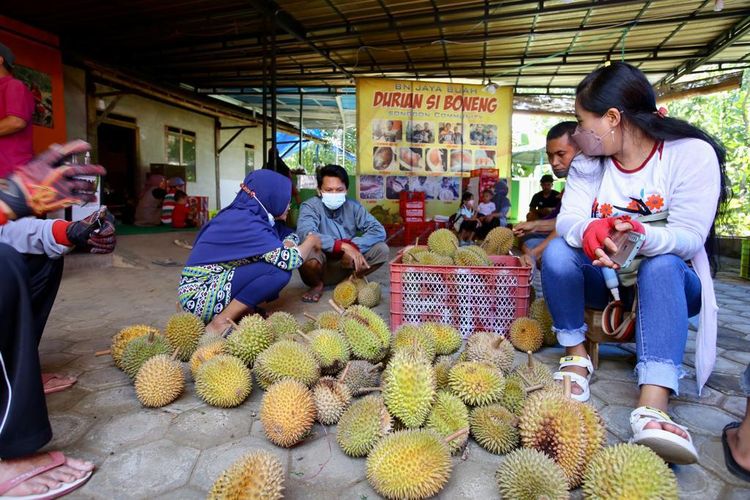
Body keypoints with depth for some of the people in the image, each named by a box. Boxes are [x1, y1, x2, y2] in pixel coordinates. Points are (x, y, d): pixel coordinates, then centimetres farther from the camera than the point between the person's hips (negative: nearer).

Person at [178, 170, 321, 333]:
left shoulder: (242, 214, 5)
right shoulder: (246, 224, -22)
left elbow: (289, 235, 16)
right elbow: (289, 260, -26)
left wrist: (287, 245, -9)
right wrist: (311, 241, -6)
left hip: (213, 283, 9)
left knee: (278, 260, 4)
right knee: (279, 270, -22)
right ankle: (220, 323, -14)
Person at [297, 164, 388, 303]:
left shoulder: (353, 207, -4)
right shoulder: (310, 206, -14)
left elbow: (379, 231, -13)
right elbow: (305, 234, -34)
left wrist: (353, 246, -29)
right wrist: (343, 246, -39)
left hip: (346, 264, 3)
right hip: (320, 268, -3)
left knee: (381, 249, -16)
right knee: (309, 253, -36)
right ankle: (316, 285, -2)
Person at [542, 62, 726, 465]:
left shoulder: (692, 153, -13)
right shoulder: (589, 161, -1)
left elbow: (689, 236, -21)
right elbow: (568, 219, -15)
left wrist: (642, 236, -43)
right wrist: (589, 230, -39)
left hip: (669, 280, -2)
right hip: (605, 278, 3)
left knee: (661, 266, -36)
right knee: (558, 253, -26)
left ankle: (652, 409, -46)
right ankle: (576, 355, -13)